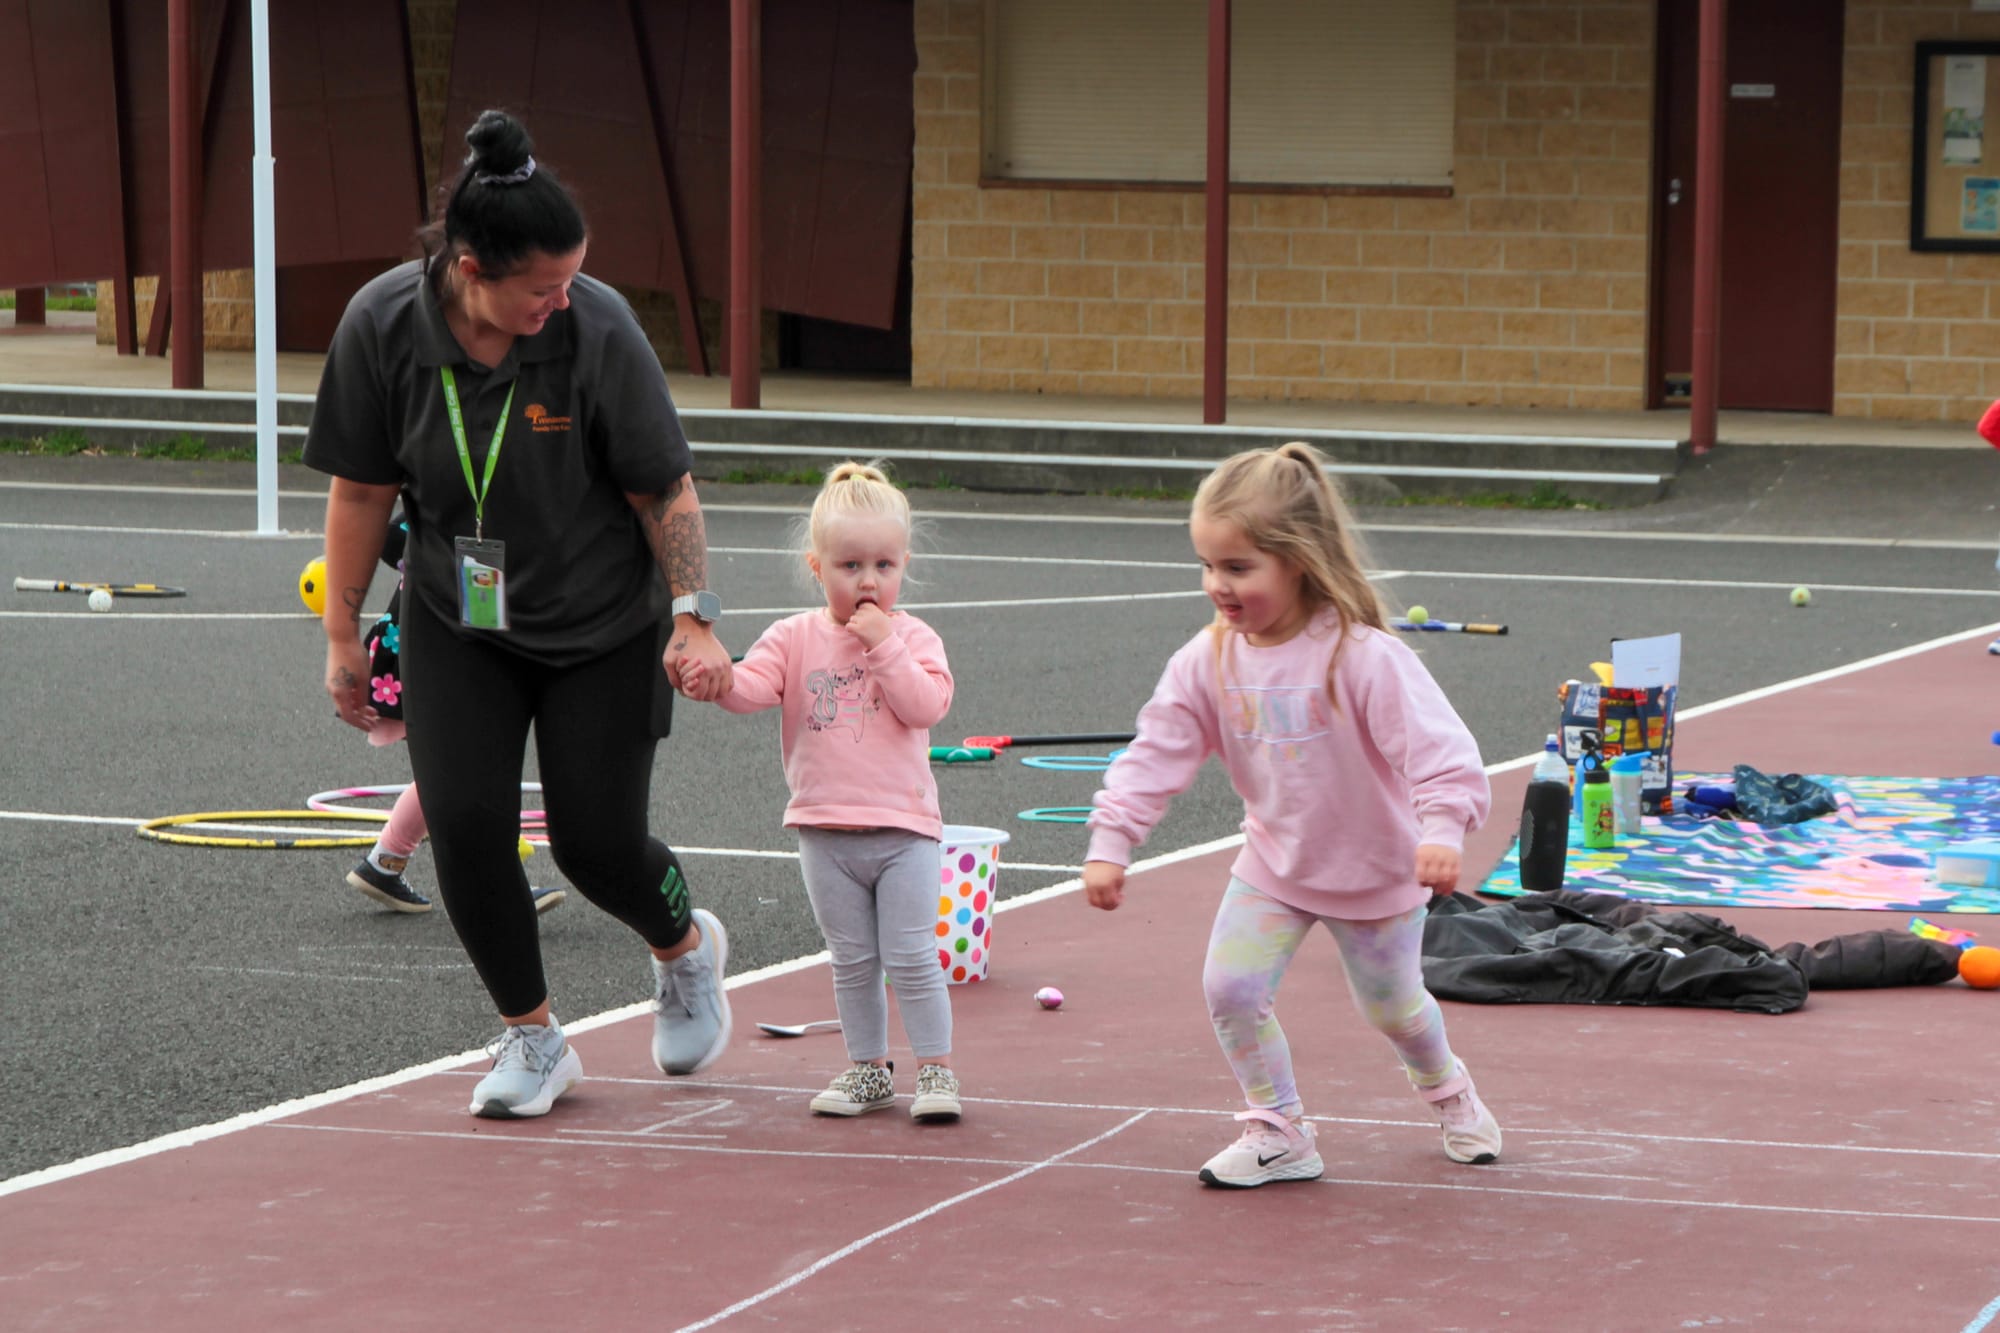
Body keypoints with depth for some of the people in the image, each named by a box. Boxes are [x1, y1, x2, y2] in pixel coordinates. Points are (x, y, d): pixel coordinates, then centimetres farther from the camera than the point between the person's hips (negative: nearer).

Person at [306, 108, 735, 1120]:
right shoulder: (382, 324, -17)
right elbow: (361, 487, -4)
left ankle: (686, 947, 35)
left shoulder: (599, 330, -23)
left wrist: (694, 618, -16)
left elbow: (665, 488, -11)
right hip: (457, 622, 2)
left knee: (597, 844, -1)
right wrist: (344, 636, 0)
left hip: (602, 625, -2)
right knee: (464, 824, -11)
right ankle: (531, 1037, 10)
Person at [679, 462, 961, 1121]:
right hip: (825, 829, 2)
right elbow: (754, 685, -12)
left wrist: (884, 646, -17)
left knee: (911, 958, -3)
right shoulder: (797, 637, 2)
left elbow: (927, 706, -14)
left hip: (903, 828, -2)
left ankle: (935, 1067, 9)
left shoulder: (913, 638, 0)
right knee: (852, 962, 11)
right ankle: (868, 1068, 23)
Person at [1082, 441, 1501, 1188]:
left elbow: (1435, 746, -31)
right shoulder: (1210, 661, -13)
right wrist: (1111, 841, -16)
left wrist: (1441, 830, -45)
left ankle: (1448, 1092, 46)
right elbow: (1156, 754, -8)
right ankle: (1277, 1133, 6)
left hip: (1376, 868, -4)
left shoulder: (1363, 657, -28)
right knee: (1230, 988, -11)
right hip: (1273, 865, 4)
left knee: (1392, 1007, 14)